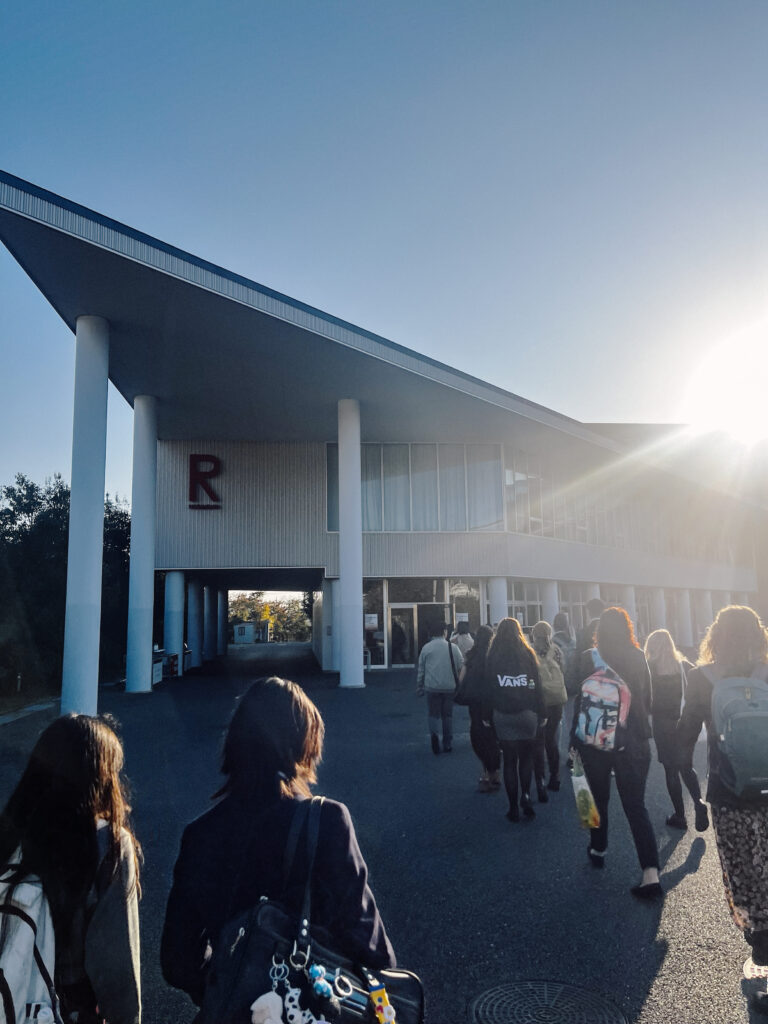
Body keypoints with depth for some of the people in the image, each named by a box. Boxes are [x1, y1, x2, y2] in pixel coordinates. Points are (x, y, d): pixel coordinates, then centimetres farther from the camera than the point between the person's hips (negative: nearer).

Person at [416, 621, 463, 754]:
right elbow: (461, 666, 0)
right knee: (448, 715, 13)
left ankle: (434, 733, -17)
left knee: (433, 713, 11)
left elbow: (421, 670, 3)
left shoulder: (426, 648, -2)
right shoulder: (453, 647, -2)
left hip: (432, 688, -1)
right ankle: (447, 745, 18)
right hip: (449, 687, 1)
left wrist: (419, 688, 12)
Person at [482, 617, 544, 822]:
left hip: (502, 716, 0)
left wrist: (487, 716, 8)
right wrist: (541, 714, 5)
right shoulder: (528, 654, -4)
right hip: (526, 714, 0)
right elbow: (537, 686, -2)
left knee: (509, 761, 7)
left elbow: (488, 688, 0)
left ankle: (514, 808, 9)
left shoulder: (493, 657, -2)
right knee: (526, 756, 17)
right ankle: (525, 794, 4)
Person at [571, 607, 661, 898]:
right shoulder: (639, 657, -2)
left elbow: (582, 700, -10)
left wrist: (575, 738, -1)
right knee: (635, 804, 4)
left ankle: (598, 851, 36)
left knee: (599, 798, 18)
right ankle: (651, 874, -6)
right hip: (634, 741, 2)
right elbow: (647, 699, 7)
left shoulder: (589, 658, -11)